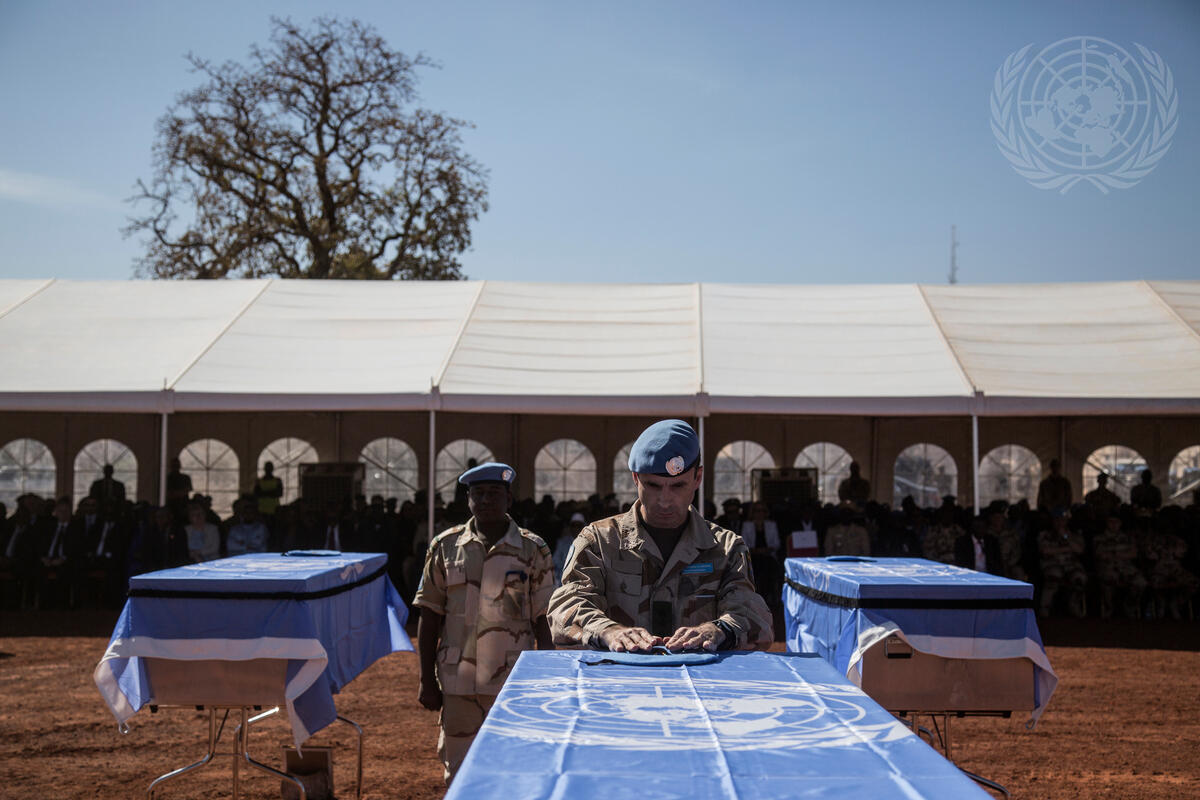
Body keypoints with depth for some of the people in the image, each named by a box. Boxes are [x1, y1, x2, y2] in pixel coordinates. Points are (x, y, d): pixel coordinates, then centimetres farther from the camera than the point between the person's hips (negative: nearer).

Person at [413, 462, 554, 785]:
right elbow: (429, 616, 7)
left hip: (513, 685, -1)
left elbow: (545, 621, 2)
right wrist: (426, 680, 4)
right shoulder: (446, 546, 5)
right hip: (457, 683, 2)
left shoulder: (533, 550, 1)